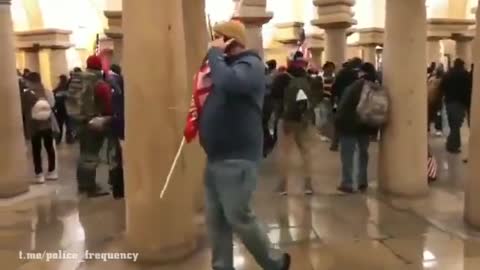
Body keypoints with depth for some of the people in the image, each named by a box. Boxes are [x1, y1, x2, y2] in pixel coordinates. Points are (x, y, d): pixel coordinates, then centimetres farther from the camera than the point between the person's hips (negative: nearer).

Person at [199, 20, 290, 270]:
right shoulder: (226, 64, 18)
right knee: (216, 220, 10)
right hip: (216, 157, 9)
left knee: (238, 218, -3)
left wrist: (214, 53, -17)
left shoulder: (250, 64, -10)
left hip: (237, 159, -9)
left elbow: (227, 83, -33)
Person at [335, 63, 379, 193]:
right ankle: (363, 182, 21)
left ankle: (347, 183, -3)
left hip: (350, 124, -6)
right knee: (363, 153, 17)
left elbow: (344, 106, -14)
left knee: (347, 154, -1)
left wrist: (339, 123, -7)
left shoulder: (355, 86, -13)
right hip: (366, 125, 6)